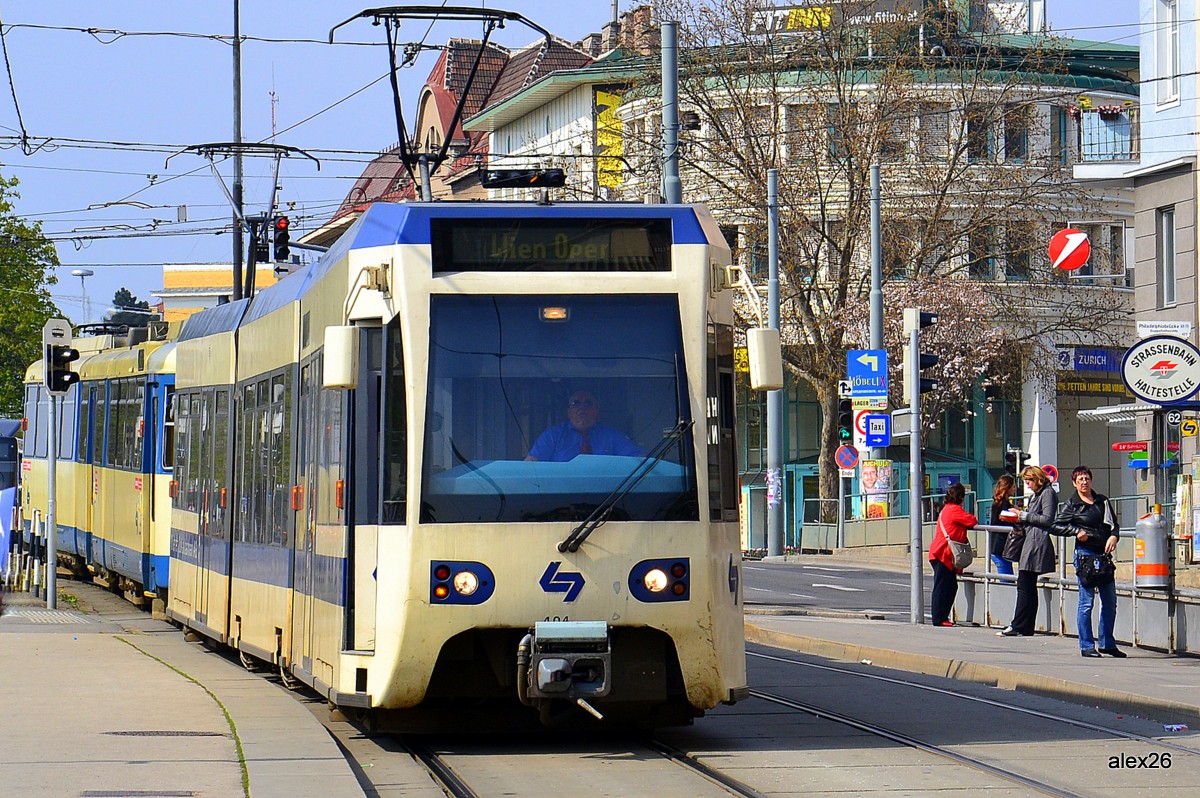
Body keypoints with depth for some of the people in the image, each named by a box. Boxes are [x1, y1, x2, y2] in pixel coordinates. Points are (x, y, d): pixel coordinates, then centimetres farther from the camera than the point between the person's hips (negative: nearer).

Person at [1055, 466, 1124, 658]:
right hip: (1085, 553, -5)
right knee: (1087, 601, -6)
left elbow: (1114, 523, 16)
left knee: (1110, 601, 7)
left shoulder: (1103, 501, 15)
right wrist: (1076, 531, -12)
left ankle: (1107, 644, 18)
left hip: (1104, 554, 5)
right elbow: (1057, 526, 1)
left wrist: (1114, 536, -4)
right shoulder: (1072, 506, 2)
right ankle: (1086, 646, -1)